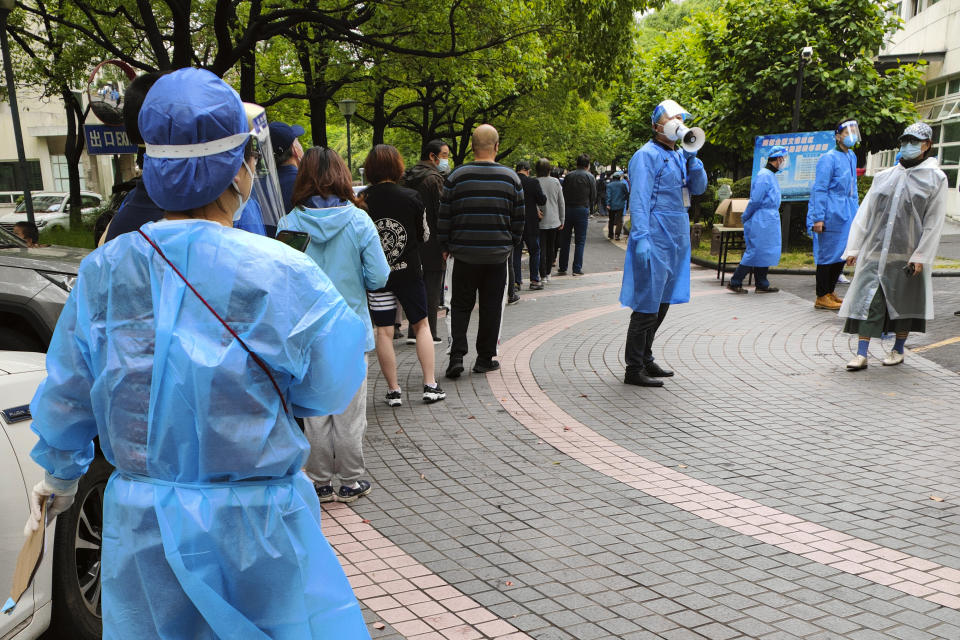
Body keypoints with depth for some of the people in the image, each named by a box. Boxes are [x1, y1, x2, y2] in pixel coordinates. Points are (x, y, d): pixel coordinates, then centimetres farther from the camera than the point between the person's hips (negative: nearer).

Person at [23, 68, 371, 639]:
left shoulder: (102, 272, -5)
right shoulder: (282, 275, -18)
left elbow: (65, 396, 7)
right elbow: (333, 388, -9)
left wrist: (60, 474, 24)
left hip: (140, 524, 4)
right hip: (254, 524, -4)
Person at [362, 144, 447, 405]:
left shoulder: (361, 200, -8)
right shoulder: (411, 197, -8)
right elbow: (425, 236, 2)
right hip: (408, 272, 0)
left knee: (384, 331, 7)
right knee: (421, 325, 13)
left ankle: (393, 390, 10)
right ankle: (430, 386, 12)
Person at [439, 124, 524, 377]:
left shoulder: (457, 176, -5)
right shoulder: (511, 178, 0)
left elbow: (444, 216, -1)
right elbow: (519, 217, 6)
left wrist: (446, 246, 11)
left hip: (465, 253, -1)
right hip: (497, 254, 1)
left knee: (461, 306, 10)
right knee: (491, 307, 10)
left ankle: (457, 355, -3)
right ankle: (485, 359, 15)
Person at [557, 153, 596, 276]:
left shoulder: (568, 176, 5)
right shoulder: (590, 177, -2)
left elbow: (563, 194, 5)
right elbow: (593, 196, 0)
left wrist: (564, 208, 13)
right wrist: (589, 208, 15)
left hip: (567, 209, 3)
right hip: (582, 209, -3)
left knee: (565, 240, 10)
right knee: (580, 241, 3)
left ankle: (562, 268, 12)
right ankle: (577, 269, 0)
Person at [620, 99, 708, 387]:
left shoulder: (679, 155, 16)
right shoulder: (647, 155, -10)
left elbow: (699, 187, 13)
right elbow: (639, 200, -16)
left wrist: (692, 158, -2)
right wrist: (641, 238, -23)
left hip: (676, 239, 9)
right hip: (655, 239, -9)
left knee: (662, 301, 15)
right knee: (648, 304, -7)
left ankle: (645, 359, 26)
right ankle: (634, 369, 0)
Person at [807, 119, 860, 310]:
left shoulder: (851, 156, 15)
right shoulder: (829, 158, -11)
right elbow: (820, 189, -15)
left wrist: (854, 211, 20)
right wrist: (818, 218, -19)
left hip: (846, 212, 9)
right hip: (831, 213, -9)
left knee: (842, 253, 11)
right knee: (828, 253, -4)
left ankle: (829, 293, 22)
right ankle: (821, 297, 2)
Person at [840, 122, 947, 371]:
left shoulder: (935, 178, 2)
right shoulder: (884, 177, 11)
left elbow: (933, 222, -3)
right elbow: (865, 213, 10)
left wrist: (920, 256, -11)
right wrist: (854, 248, 4)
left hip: (907, 254, -2)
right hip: (876, 250, 2)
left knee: (903, 301, 8)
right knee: (868, 300, -6)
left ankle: (898, 350, 24)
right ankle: (861, 354, -5)